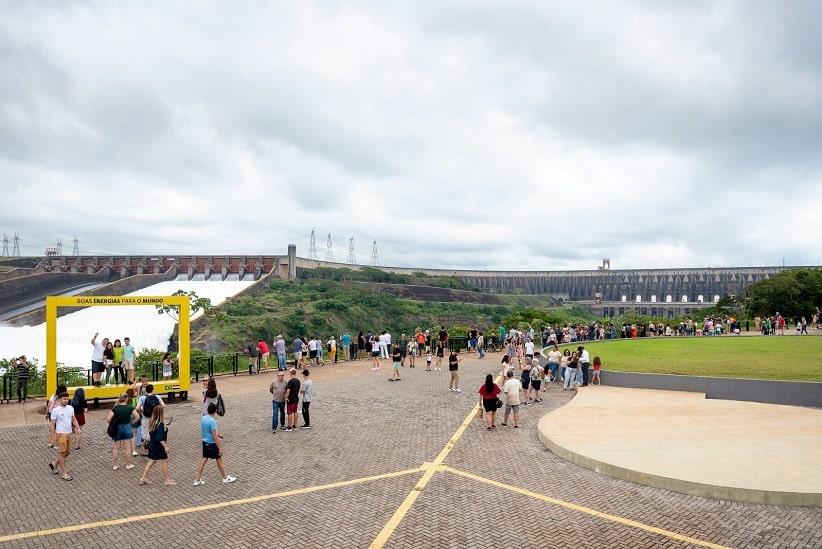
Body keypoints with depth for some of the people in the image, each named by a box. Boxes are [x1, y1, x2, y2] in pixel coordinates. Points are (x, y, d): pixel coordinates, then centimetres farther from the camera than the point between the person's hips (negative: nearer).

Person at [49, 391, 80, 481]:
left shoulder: (70, 408, 6)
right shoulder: (55, 410, -10)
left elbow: (74, 419, 15)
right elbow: (52, 424, -7)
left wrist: (78, 428, 1)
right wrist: (53, 436, -11)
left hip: (69, 433, 6)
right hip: (60, 434, -6)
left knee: (68, 452, 13)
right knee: (62, 453, 0)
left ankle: (54, 464, 36)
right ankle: (64, 474, 6)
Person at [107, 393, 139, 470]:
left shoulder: (115, 409, -7)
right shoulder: (130, 408, -7)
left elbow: (108, 419, -15)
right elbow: (137, 417, -8)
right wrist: (131, 422, 5)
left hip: (117, 428, 0)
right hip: (127, 428, 0)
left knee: (116, 448, 11)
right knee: (127, 448, 8)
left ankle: (114, 465, 18)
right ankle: (128, 465, 15)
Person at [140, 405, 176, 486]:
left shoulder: (152, 422, 1)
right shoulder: (160, 424, -25)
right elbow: (160, 438, -27)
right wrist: (166, 446, -22)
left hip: (152, 445, 8)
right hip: (159, 446, -8)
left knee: (151, 461, 19)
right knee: (165, 462, 5)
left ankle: (143, 478, 23)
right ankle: (166, 480, 14)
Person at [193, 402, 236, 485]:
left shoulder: (203, 418, 0)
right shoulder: (212, 421, -26)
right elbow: (214, 437, -23)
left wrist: (219, 434, 22)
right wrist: (220, 448, -17)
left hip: (205, 442, 7)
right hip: (212, 444, -7)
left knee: (204, 459, 15)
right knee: (219, 460, 9)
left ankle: (197, 480, 18)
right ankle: (225, 478, 24)